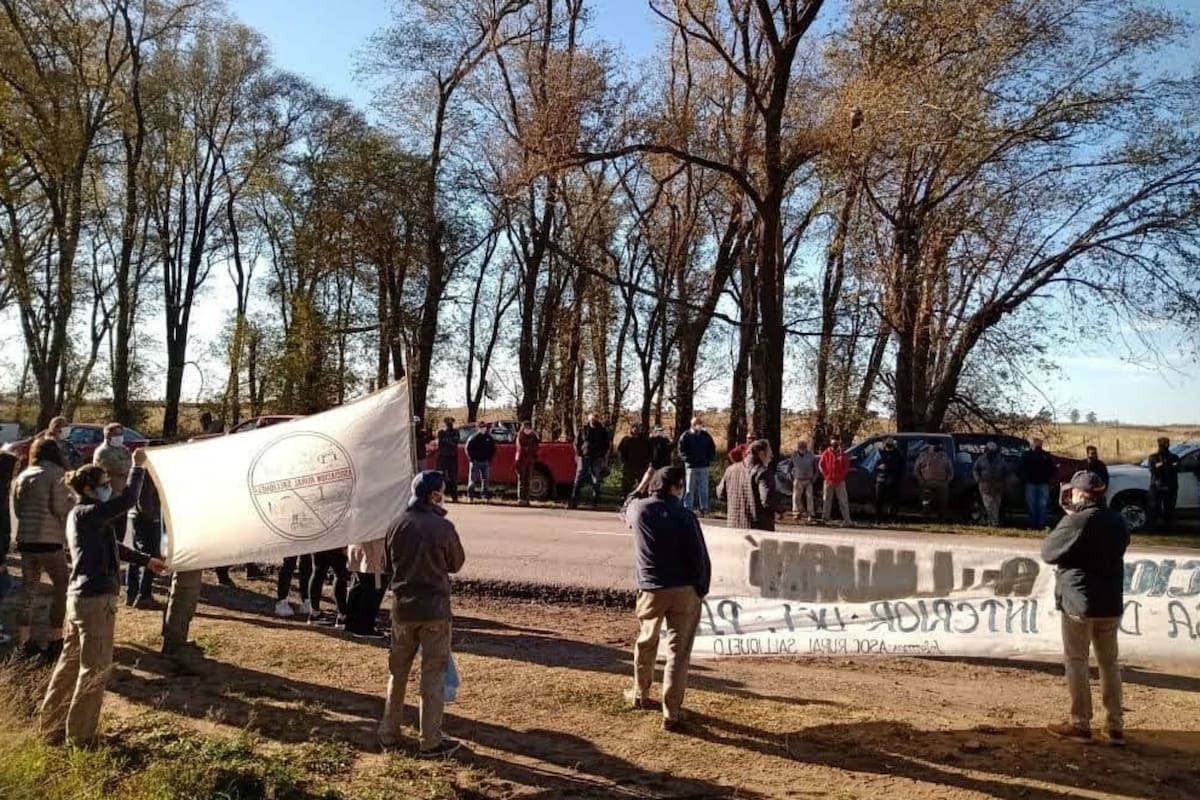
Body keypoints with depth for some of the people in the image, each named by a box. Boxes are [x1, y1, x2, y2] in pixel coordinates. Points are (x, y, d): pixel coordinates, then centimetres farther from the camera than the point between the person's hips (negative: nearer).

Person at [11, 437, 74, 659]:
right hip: (50, 541, -6)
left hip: (25, 540, 6)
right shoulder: (57, 474, -8)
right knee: (62, 588, 8)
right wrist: (72, 499, 5)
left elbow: (17, 509, 16)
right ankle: (54, 640, 7)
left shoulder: (22, 476, 11)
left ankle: (23, 642, 16)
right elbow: (61, 507, -14)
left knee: (28, 591, 13)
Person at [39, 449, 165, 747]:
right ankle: (79, 737, 12)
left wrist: (146, 560, 29)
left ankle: (54, 728, 29)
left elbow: (112, 547, 25)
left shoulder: (85, 516, 14)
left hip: (81, 597, 10)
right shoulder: (86, 514, -17)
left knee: (71, 661, 18)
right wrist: (138, 466, -18)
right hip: (95, 599, -10)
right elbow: (126, 502, -29)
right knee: (95, 667, 1)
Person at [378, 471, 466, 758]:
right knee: (433, 675, 6)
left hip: (402, 608, 4)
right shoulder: (443, 527, -15)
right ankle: (431, 741, 11)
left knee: (397, 672, 17)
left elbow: (387, 567, 8)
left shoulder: (397, 525, -2)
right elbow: (456, 564, 0)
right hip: (434, 608, -4)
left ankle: (388, 734, 26)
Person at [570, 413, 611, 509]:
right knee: (579, 480, -6)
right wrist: (578, 454, -1)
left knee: (596, 481, 2)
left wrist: (603, 456, 2)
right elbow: (576, 443, 10)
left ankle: (595, 503, 7)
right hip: (584, 458, 0)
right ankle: (574, 501, -6)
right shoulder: (583, 430, 7)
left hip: (597, 459, 1)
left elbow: (608, 444, 13)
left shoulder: (603, 431, 9)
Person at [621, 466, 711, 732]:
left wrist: (640, 487, 31)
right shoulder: (685, 516, -11)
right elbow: (700, 558, -10)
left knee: (646, 643, 24)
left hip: (651, 590, 3)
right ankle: (672, 713, 3)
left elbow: (625, 511, 24)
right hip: (685, 591, -3)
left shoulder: (639, 509, -3)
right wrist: (701, 590, 2)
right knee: (678, 652, 2)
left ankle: (640, 694, 41)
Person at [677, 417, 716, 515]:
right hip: (691, 466, -3)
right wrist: (687, 459, -11)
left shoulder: (706, 436, 7)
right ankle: (688, 507, 7)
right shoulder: (686, 436, -3)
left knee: (703, 488, 5)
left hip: (703, 466, 3)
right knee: (690, 488, 2)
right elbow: (681, 450, -1)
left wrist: (710, 459, 5)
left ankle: (704, 507, 11)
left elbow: (712, 448, 15)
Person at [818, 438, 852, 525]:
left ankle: (847, 520, 0)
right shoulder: (826, 453, 2)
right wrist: (826, 476, -3)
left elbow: (846, 467, 3)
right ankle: (825, 517, 12)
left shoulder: (843, 454, 2)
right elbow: (821, 465, 3)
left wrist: (841, 477, -6)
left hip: (840, 482, 0)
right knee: (827, 500, 5)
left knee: (843, 501, -1)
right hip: (829, 481, 0)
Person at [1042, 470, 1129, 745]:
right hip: (1111, 603, 6)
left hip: (1079, 602, -6)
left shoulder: (1077, 521, -17)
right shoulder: (1118, 522, 6)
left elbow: (1048, 552, -10)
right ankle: (1115, 726, 18)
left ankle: (1080, 724, 7)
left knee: (1077, 662, 3)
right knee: (1109, 663, 14)